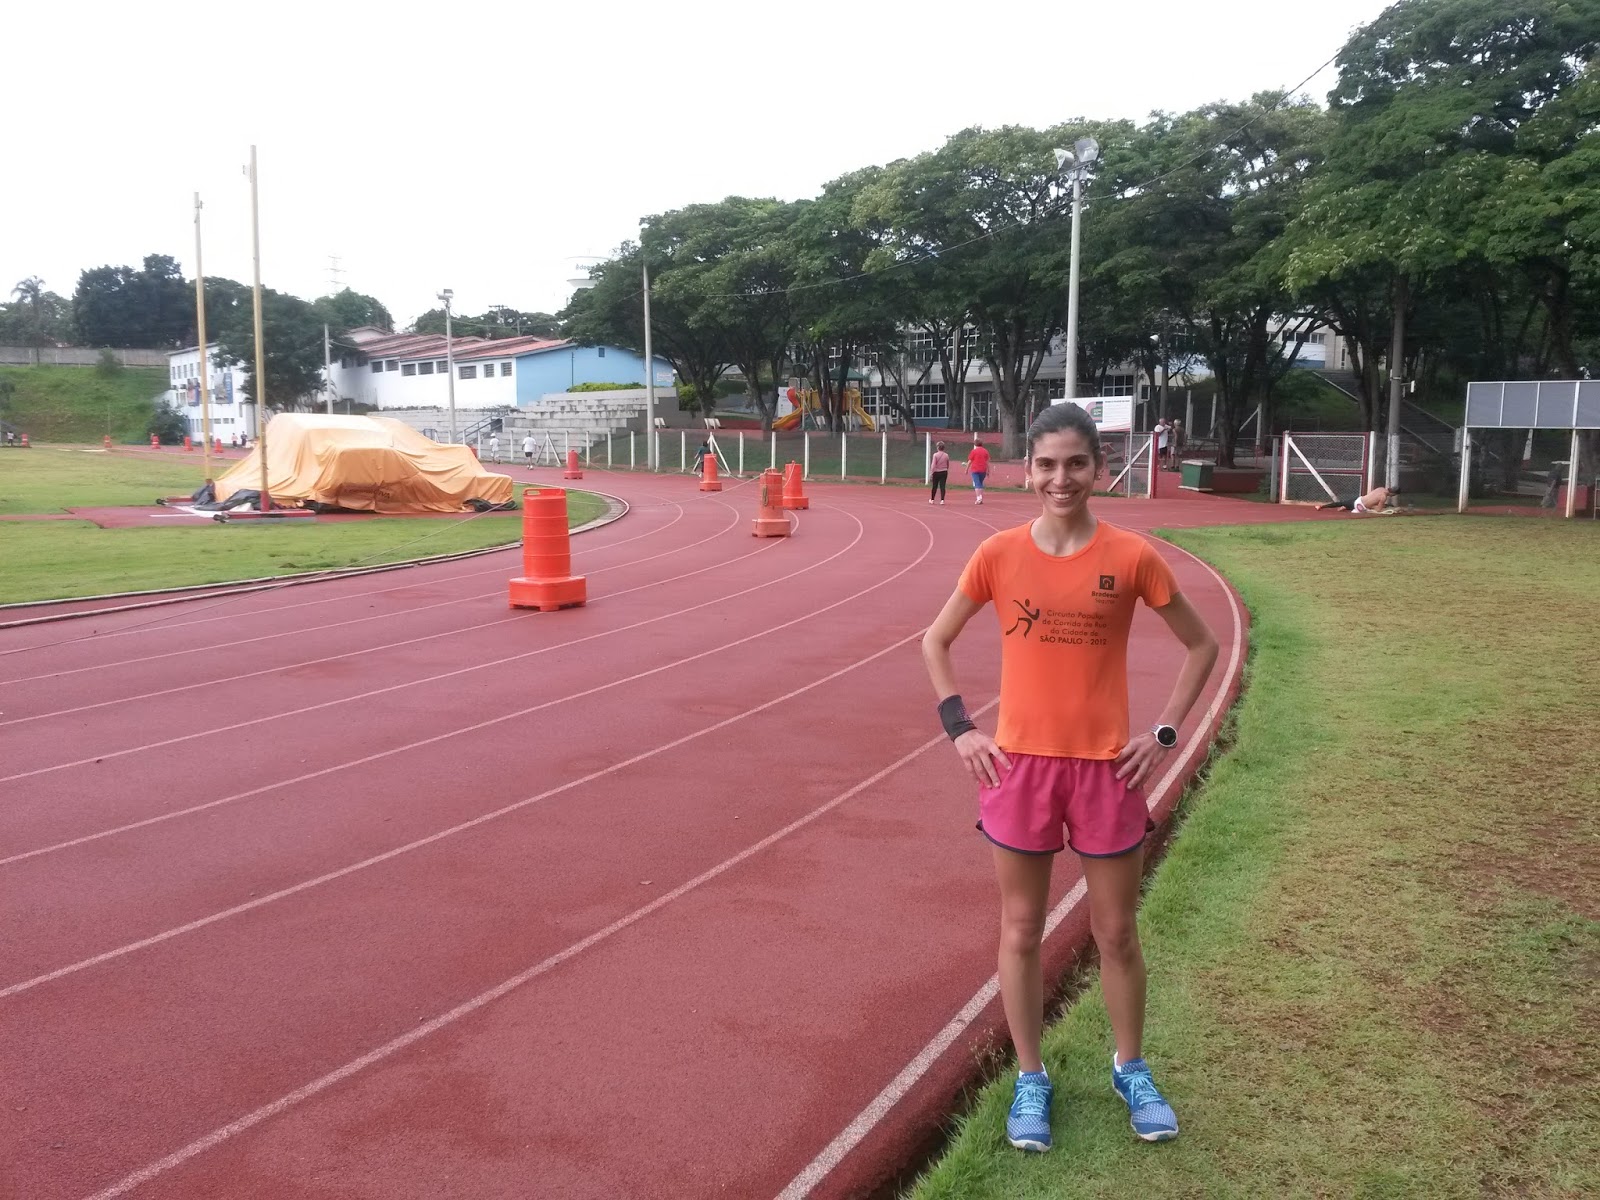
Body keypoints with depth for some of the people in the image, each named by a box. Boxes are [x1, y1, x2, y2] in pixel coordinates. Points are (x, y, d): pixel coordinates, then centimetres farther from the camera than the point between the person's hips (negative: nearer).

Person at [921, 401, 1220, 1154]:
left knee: (1115, 932, 13)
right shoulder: (999, 554, -5)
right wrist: (959, 728, -3)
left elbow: (1202, 645, 5)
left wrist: (1164, 732, -2)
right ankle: (1029, 1079, 29)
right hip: (1019, 765, 1)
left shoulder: (1131, 557, -7)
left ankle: (1131, 1069, 36)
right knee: (1021, 931, 11)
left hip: (1106, 768, 0)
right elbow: (935, 642, 7)